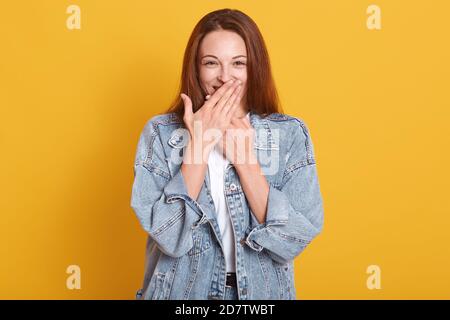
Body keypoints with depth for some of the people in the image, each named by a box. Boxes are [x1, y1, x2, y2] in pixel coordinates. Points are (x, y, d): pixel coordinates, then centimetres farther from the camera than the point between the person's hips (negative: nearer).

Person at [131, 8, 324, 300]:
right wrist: (200, 142, -22)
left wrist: (244, 159, -21)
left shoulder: (290, 134, -9)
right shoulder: (160, 133, -10)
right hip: (181, 291, 0)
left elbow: (296, 240, -16)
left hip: (262, 292, 1)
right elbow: (170, 238, -19)